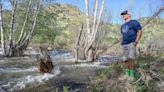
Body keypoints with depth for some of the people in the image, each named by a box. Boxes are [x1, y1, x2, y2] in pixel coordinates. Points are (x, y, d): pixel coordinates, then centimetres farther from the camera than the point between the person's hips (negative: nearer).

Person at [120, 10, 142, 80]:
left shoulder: (134, 22, 2)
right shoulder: (123, 26, 23)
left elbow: (140, 31, -5)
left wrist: (136, 42, -14)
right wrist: (121, 43, 15)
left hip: (132, 43, -7)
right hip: (124, 45, 7)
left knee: (130, 58, -19)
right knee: (125, 60, 2)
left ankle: (132, 74, -11)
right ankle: (127, 73, 13)